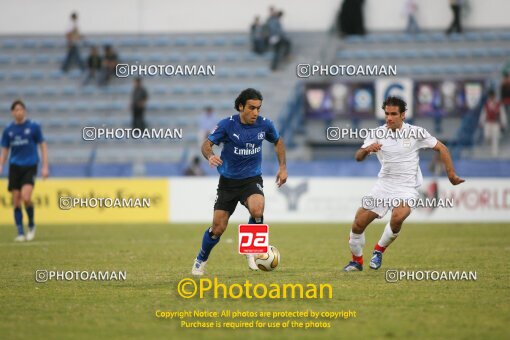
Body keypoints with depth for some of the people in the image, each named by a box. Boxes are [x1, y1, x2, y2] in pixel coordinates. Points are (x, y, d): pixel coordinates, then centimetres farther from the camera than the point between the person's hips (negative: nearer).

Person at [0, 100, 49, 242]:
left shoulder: (33, 127, -1)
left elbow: (43, 146, 4)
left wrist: (45, 167, -3)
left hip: (30, 166, -3)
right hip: (15, 167, 3)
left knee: (26, 197, -19)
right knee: (16, 202, -1)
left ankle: (31, 225, 4)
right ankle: (20, 233, 8)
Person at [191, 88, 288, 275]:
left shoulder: (264, 124, -6)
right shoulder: (227, 125, -14)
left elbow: (278, 141, 14)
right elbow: (206, 144, -13)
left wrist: (282, 166, 7)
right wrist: (210, 156, -36)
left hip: (252, 179, 1)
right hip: (228, 181, -1)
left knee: (257, 209, -32)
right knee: (218, 228, -1)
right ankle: (201, 260, 27)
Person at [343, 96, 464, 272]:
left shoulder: (415, 133, -9)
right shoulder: (377, 134, -4)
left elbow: (441, 148, 0)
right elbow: (358, 157, -12)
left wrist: (451, 175, -3)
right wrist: (367, 149, -35)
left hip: (407, 187, -3)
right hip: (383, 184, 3)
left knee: (398, 216, -34)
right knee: (357, 225, -2)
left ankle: (379, 250, -8)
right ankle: (357, 261, 25)